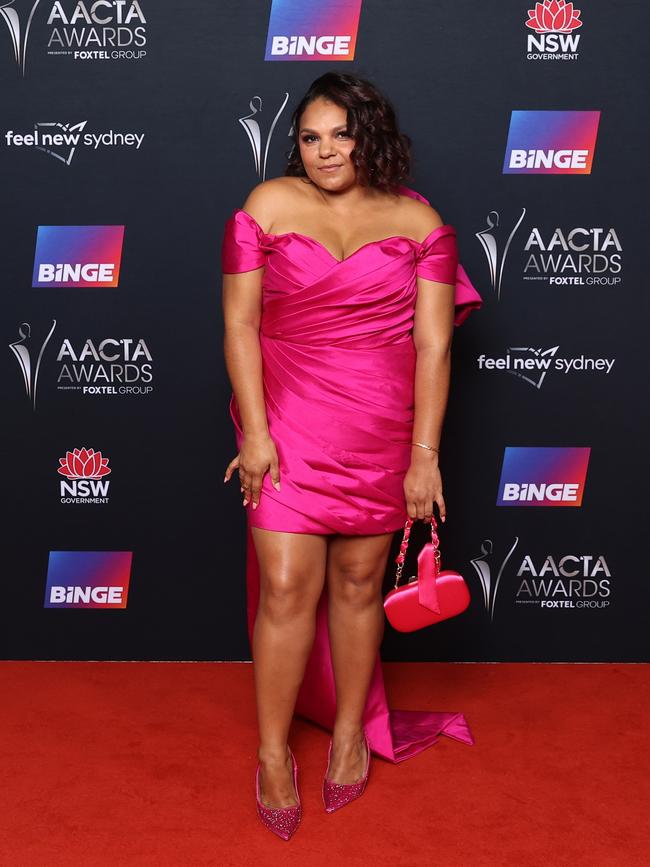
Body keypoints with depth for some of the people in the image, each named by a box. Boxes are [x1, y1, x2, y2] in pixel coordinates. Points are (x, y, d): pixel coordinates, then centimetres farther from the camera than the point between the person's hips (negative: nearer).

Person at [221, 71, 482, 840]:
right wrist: (254, 430, -10)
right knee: (287, 586, -3)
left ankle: (351, 730, 31)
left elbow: (434, 342, -2)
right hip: (289, 423, -1)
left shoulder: (417, 221, 1)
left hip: (382, 431, 1)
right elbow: (239, 324, -2)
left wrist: (425, 452, -8)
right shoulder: (267, 207, 1)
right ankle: (273, 754, 16)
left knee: (358, 581, 10)